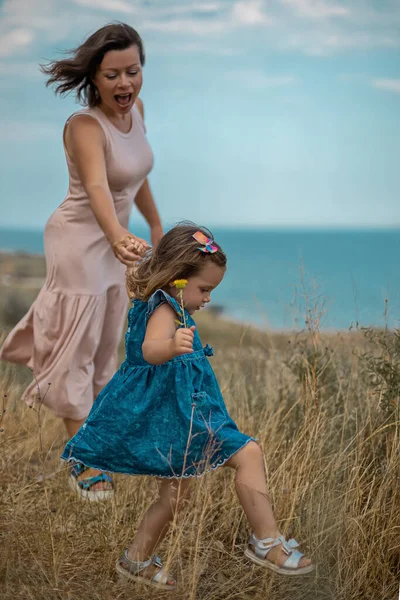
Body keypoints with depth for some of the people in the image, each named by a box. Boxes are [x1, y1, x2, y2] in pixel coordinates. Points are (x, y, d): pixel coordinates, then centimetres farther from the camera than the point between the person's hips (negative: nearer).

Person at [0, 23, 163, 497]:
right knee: (79, 342, 0)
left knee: (106, 342, 20)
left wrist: (155, 225, 22)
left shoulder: (135, 108, -3)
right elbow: (97, 187, -46)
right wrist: (119, 238, -64)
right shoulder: (85, 126, -27)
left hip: (112, 239, 8)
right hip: (79, 240, -8)